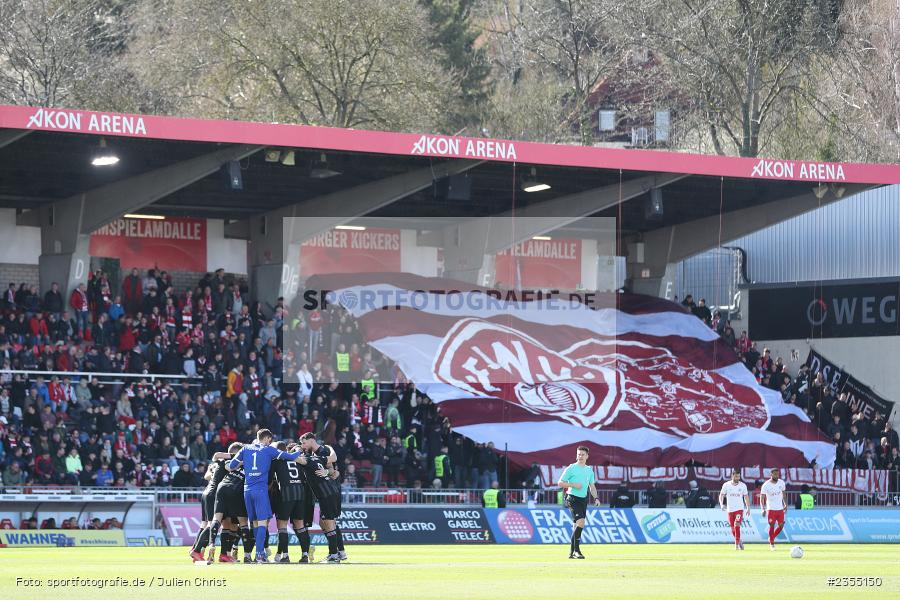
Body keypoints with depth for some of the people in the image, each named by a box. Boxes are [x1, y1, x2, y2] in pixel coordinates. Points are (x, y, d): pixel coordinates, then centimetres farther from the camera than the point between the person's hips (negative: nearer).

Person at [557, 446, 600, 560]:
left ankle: (572, 551, 14)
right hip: (573, 498, -6)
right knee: (580, 523, -19)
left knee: (577, 526, 7)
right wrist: (574, 485, -15)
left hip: (583, 499, 6)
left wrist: (596, 498, 6)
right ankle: (576, 550, -15)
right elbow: (560, 483, -4)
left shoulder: (589, 470, 14)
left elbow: (591, 486, 21)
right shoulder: (571, 468, -4)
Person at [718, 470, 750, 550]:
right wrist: (722, 504, -12)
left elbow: (746, 497, 9)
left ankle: (737, 544, -16)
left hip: (739, 509, -2)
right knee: (733, 529, 7)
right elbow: (721, 495, 5)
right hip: (730, 510, 2)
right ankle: (739, 541, 30)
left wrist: (748, 508, 7)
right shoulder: (726, 485, -1)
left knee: (737, 526, -18)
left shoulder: (743, 485, 0)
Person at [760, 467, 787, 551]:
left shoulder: (781, 483, 1)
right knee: (772, 526, -6)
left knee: (781, 526, 1)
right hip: (771, 509, -4)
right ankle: (771, 543, 7)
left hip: (780, 509, 4)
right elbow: (762, 497, -11)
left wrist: (785, 504, 12)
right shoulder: (766, 485, -12)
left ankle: (772, 538, 25)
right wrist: (763, 509, -21)